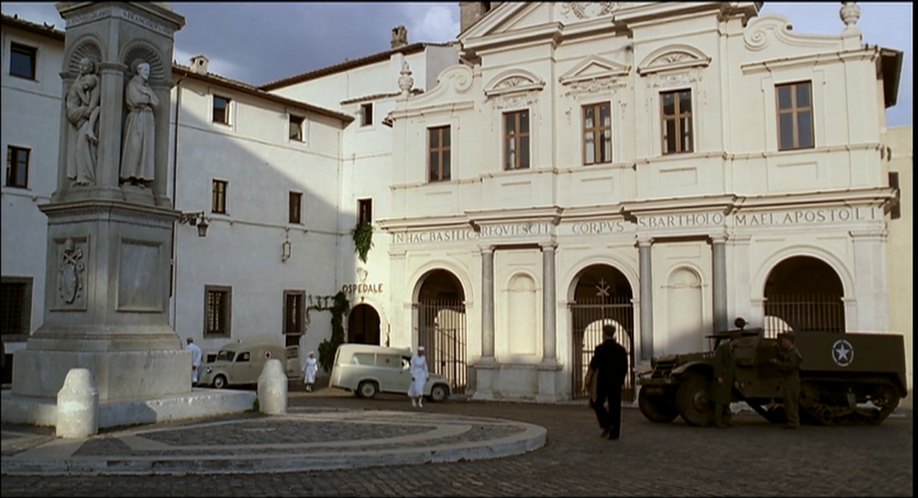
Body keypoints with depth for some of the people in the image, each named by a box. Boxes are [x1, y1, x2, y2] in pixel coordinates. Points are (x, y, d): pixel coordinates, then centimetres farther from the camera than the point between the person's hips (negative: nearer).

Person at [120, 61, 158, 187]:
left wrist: (146, 95, -3)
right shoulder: (132, 85, 5)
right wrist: (149, 98, 3)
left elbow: (156, 103, 9)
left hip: (148, 120, 6)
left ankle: (142, 178, -8)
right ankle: (130, 177, -15)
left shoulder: (148, 87, 23)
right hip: (136, 118, -6)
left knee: (147, 148, -4)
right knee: (134, 146, -12)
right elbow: (136, 100, -11)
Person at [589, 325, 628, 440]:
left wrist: (592, 360, 11)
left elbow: (593, 366, -10)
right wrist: (621, 380, 15)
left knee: (598, 404, 14)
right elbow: (625, 367, 4)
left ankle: (606, 424, -4)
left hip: (603, 382, -3)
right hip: (616, 382, 3)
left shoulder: (600, 349, -11)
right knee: (615, 407, 7)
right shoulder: (621, 349, 2)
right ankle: (614, 433, 6)